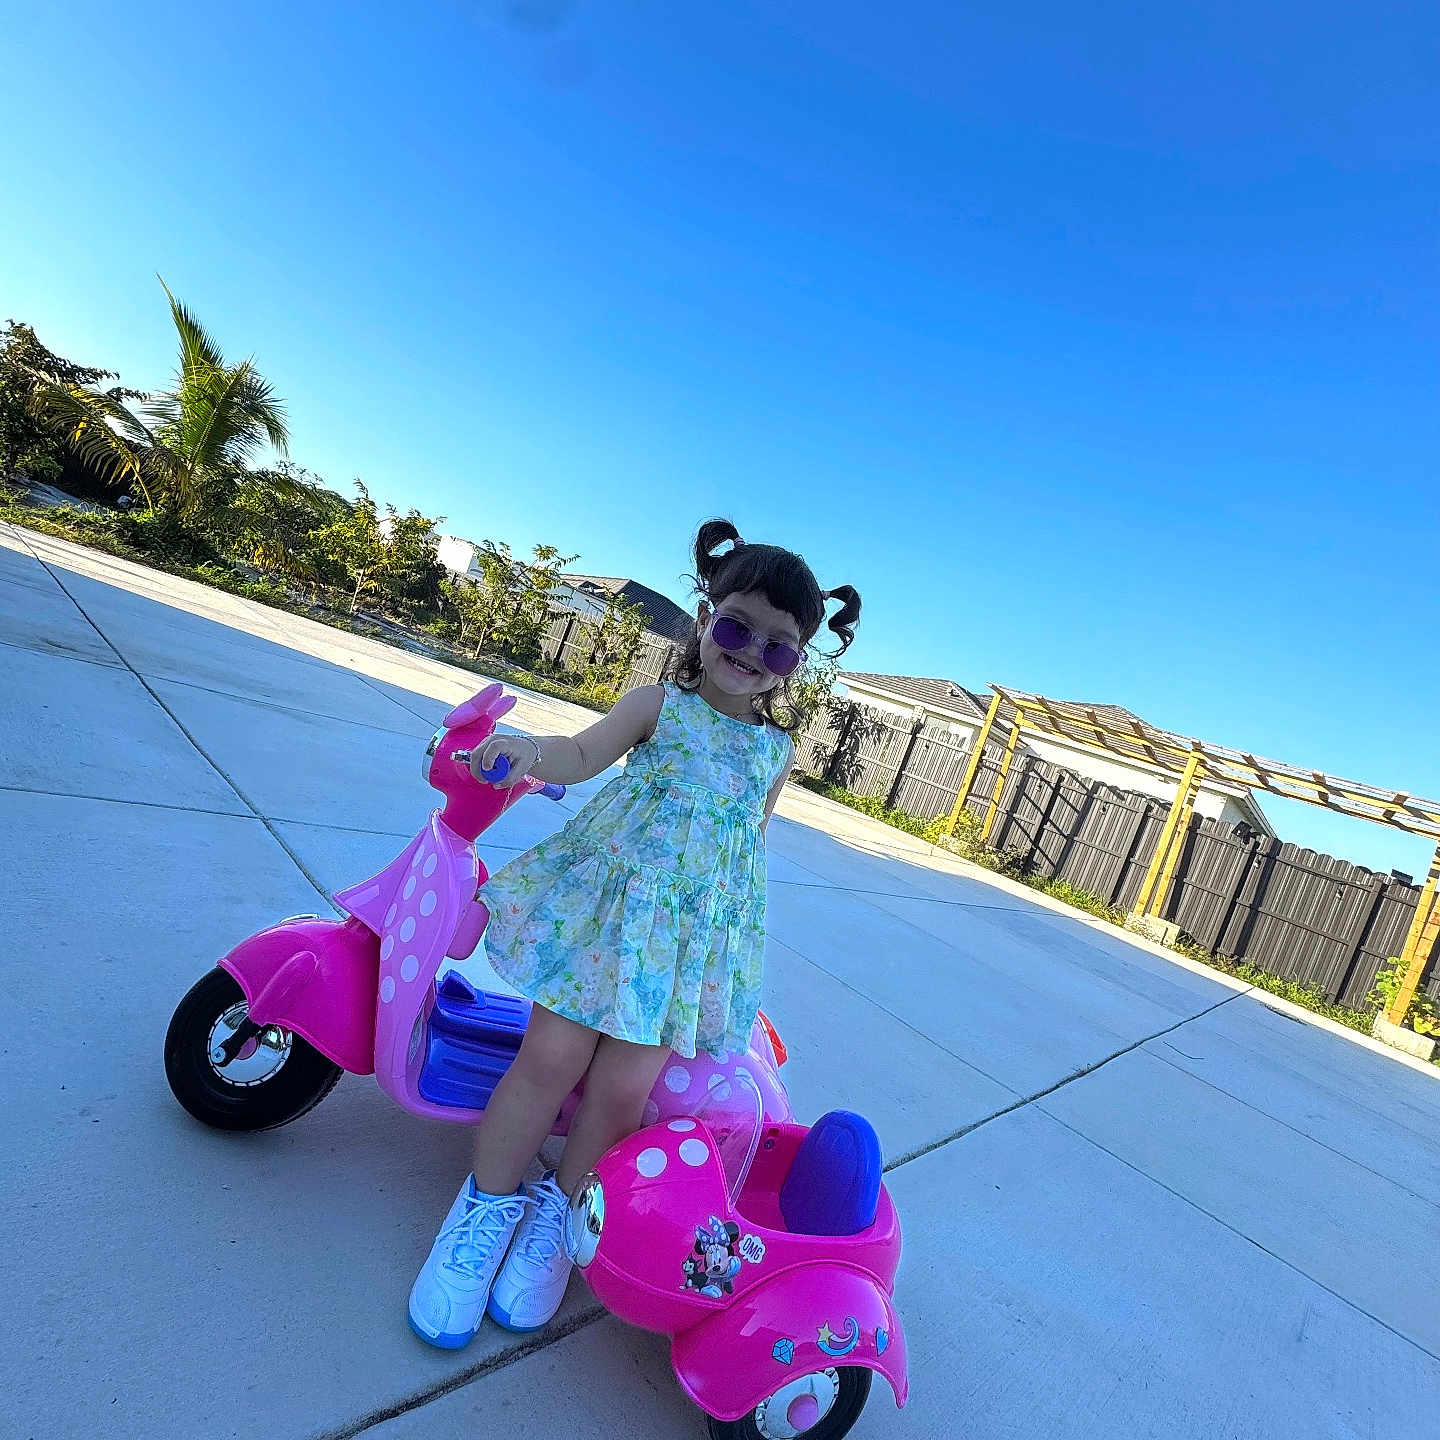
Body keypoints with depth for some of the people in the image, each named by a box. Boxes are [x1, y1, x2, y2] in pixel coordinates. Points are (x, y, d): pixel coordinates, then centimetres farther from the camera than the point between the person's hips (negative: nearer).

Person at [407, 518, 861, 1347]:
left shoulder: (777, 748, 10)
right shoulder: (660, 704, 2)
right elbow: (585, 754, -14)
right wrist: (528, 751, -34)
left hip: (700, 929, 2)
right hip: (608, 901, -1)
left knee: (623, 1088, -7)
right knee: (552, 1055, -9)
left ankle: (559, 1211, 22)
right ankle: (487, 1207, 18)